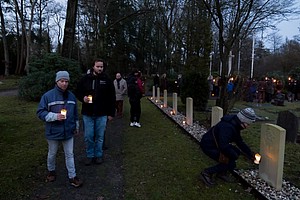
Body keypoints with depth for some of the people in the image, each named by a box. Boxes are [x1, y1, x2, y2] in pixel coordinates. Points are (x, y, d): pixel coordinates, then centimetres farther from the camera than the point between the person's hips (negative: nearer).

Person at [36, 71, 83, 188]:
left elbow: (75, 113, 11)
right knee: (52, 154, 19)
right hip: (53, 132, -2)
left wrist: (76, 126, 17)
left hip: (68, 131, 3)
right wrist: (54, 116, -25)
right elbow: (40, 112, -11)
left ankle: (72, 177, 21)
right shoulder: (48, 96, -13)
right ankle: (51, 171, 43)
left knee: (69, 154, 10)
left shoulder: (71, 96, 1)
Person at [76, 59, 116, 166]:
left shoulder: (107, 80, -1)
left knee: (100, 137, 10)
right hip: (87, 113, 1)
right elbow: (78, 92, 10)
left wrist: (111, 113, -1)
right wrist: (83, 98, -13)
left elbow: (112, 98, 1)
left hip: (102, 114, 0)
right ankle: (89, 155, 26)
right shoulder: (85, 79, 1)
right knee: (88, 136, 7)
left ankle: (98, 155, 27)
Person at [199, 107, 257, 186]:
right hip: (208, 146, -10)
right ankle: (206, 173, -1)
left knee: (237, 151, 5)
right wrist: (234, 156, -17)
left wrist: (251, 154, 13)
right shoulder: (227, 127, -29)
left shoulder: (235, 124, 4)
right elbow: (223, 146, -34)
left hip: (216, 144, 10)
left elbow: (240, 142, 16)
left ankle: (221, 173, 16)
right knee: (231, 164, -10)